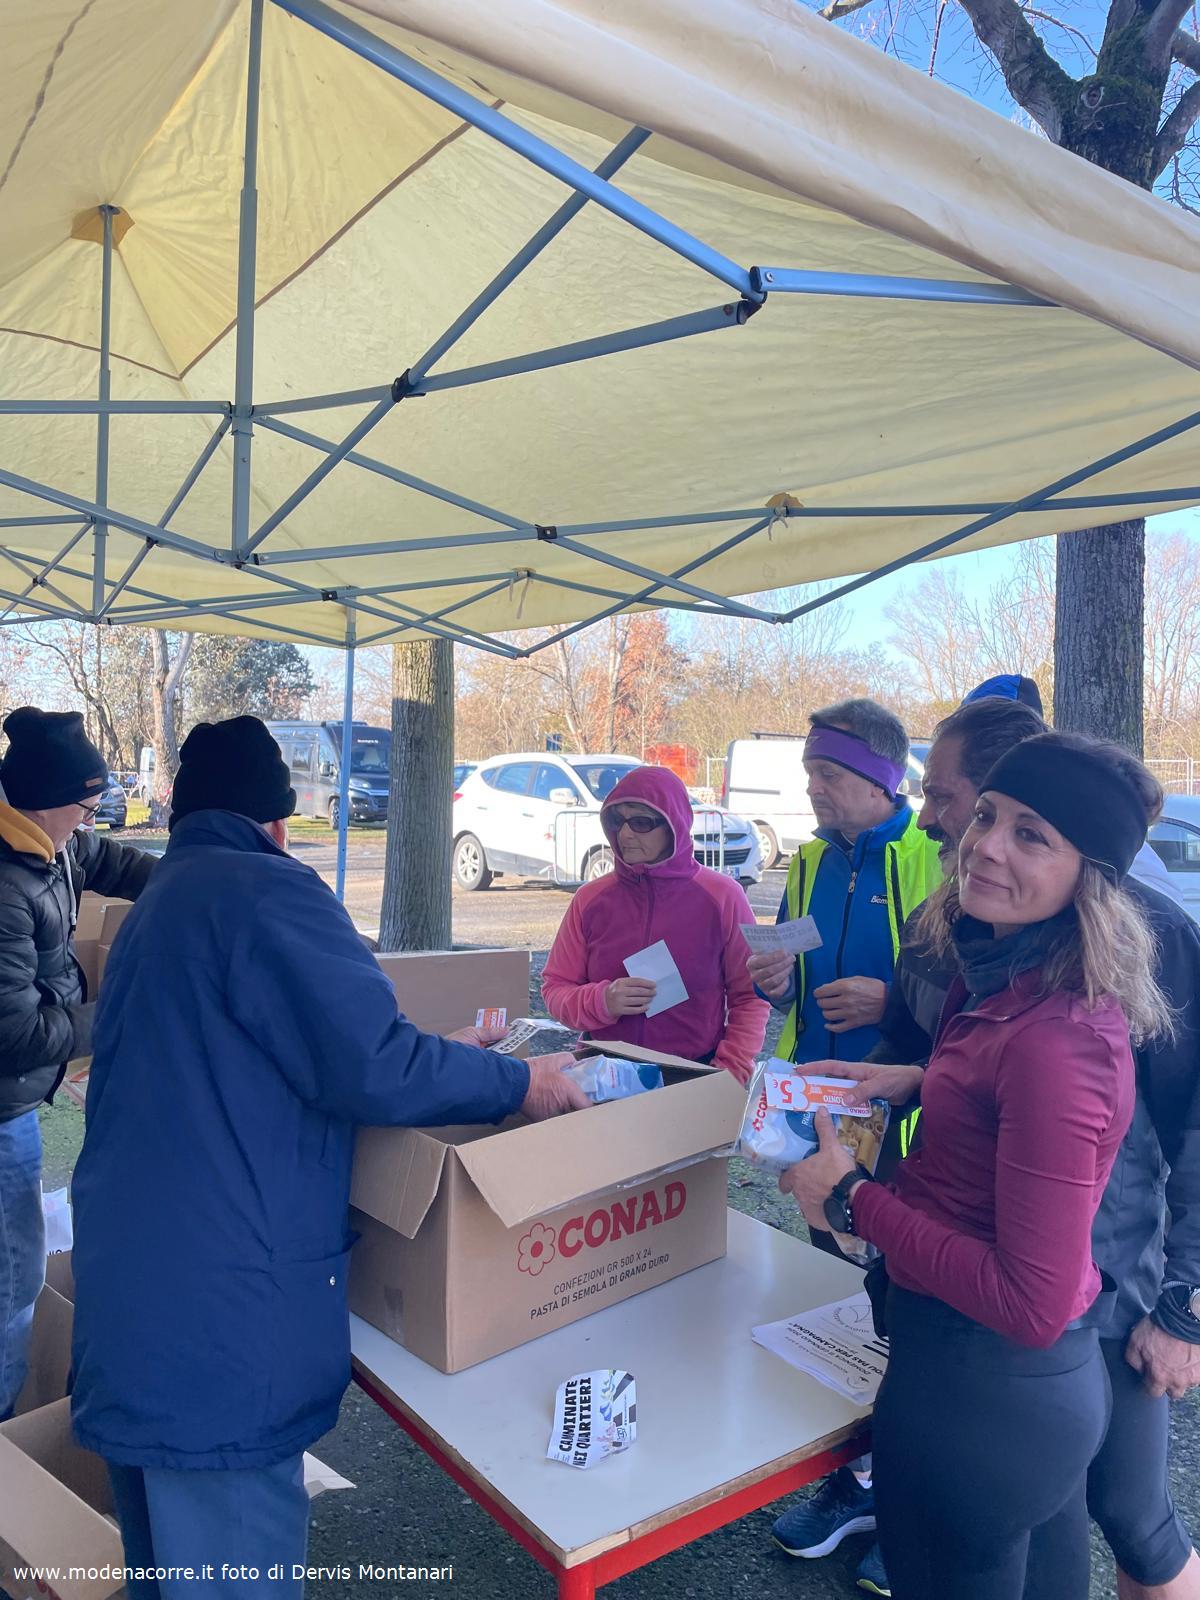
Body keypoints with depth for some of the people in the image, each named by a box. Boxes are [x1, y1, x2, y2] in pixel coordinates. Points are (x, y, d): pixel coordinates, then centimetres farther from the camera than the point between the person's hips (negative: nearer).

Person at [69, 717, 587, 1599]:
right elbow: (375, 1070, -22)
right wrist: (520, 1081, -7)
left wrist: (436, 1050, 24)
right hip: (216, 1310, -10)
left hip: (131, 1289, 10)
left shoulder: (157, 904, 16)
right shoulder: (265, 889, -14)